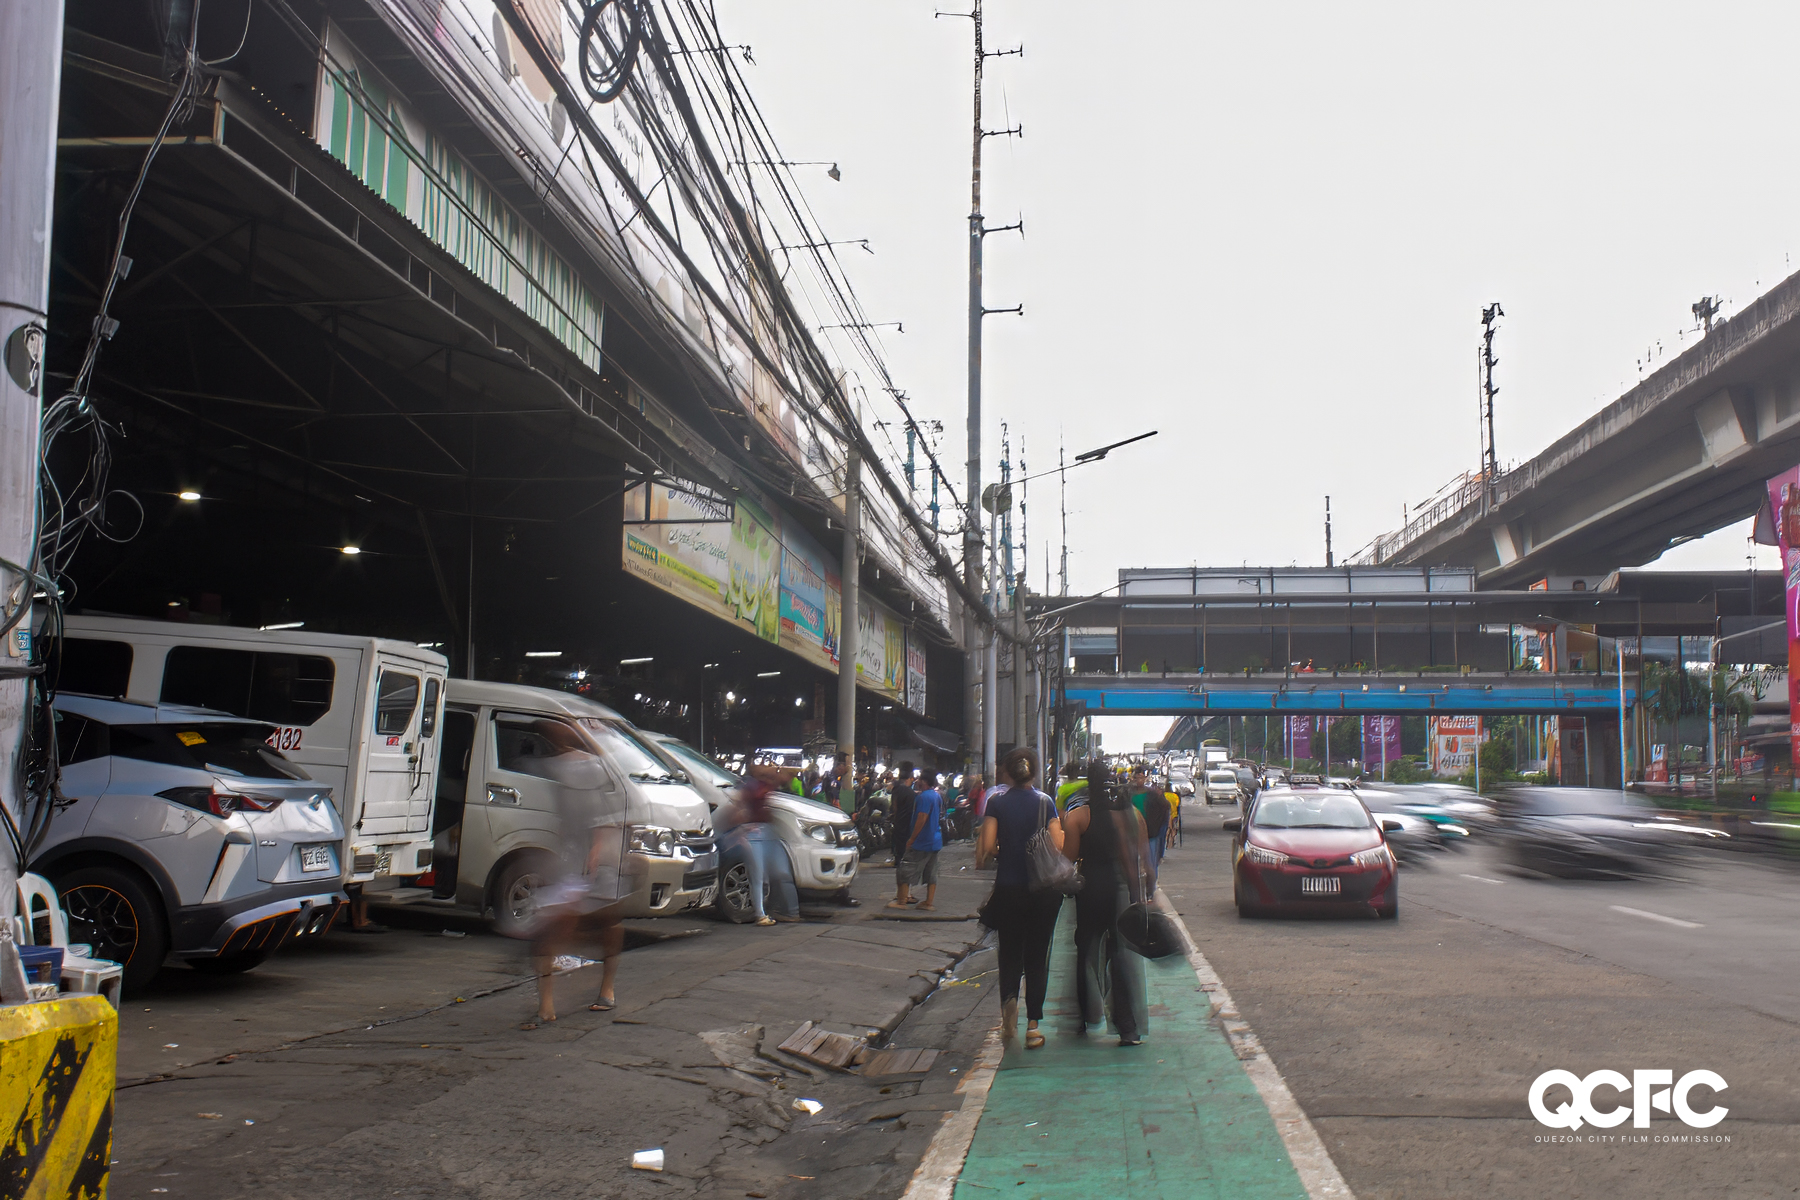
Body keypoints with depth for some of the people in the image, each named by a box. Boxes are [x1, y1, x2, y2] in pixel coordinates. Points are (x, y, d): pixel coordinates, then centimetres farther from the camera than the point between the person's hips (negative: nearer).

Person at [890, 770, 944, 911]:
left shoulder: (923, 797, -17)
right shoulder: (938, 796, 11)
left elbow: (921, 819, -21)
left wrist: (911, 839, -14)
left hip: (922, 842, -9)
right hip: (935, 842, 9)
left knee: (907, 871, 0)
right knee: (931, 874, 10)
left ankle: (902, 901, 3)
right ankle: (930, 903, 11)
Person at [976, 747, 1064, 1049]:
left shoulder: (996, 801, -4)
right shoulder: (1045, 802, -3)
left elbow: (987, 846, -9)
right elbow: (1059, 846, -8)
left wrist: (983, 857, 12)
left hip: (1008, 888, 0)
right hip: (1044, 889, 0)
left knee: (1010, 952, 11)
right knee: (1037, 955, 8)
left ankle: (1009, 999, -18)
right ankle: (1033, 1025, 7)